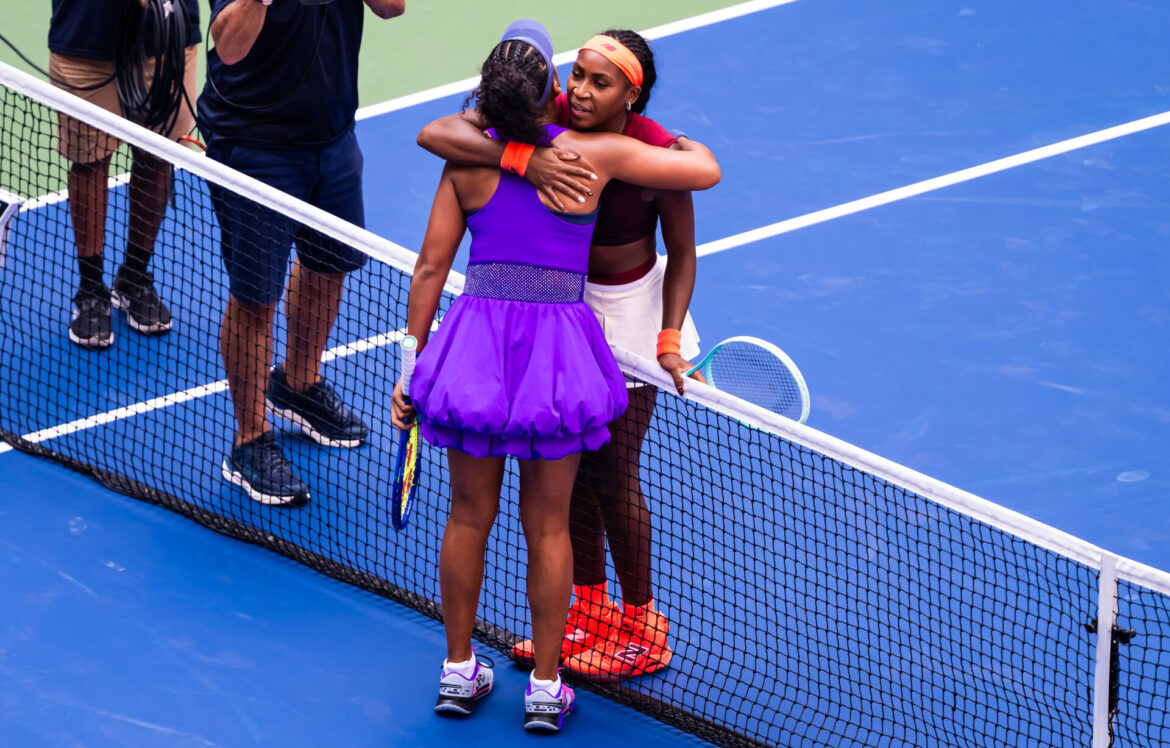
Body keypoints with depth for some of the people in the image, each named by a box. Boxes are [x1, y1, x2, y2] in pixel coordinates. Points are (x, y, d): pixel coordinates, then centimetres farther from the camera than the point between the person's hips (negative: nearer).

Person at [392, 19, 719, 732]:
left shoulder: (467, 158, 0)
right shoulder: (597, 154, -6)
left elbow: (431, 266, 2)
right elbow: (705, 170, 3)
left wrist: (411, 361, 10)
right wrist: (688, 142, 27)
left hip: (476, 339, 2)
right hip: (557, 347, -2)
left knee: (470, 517, 16)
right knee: (549, 527, 11)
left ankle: (458, 671, 28)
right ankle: (545, 687, 19)